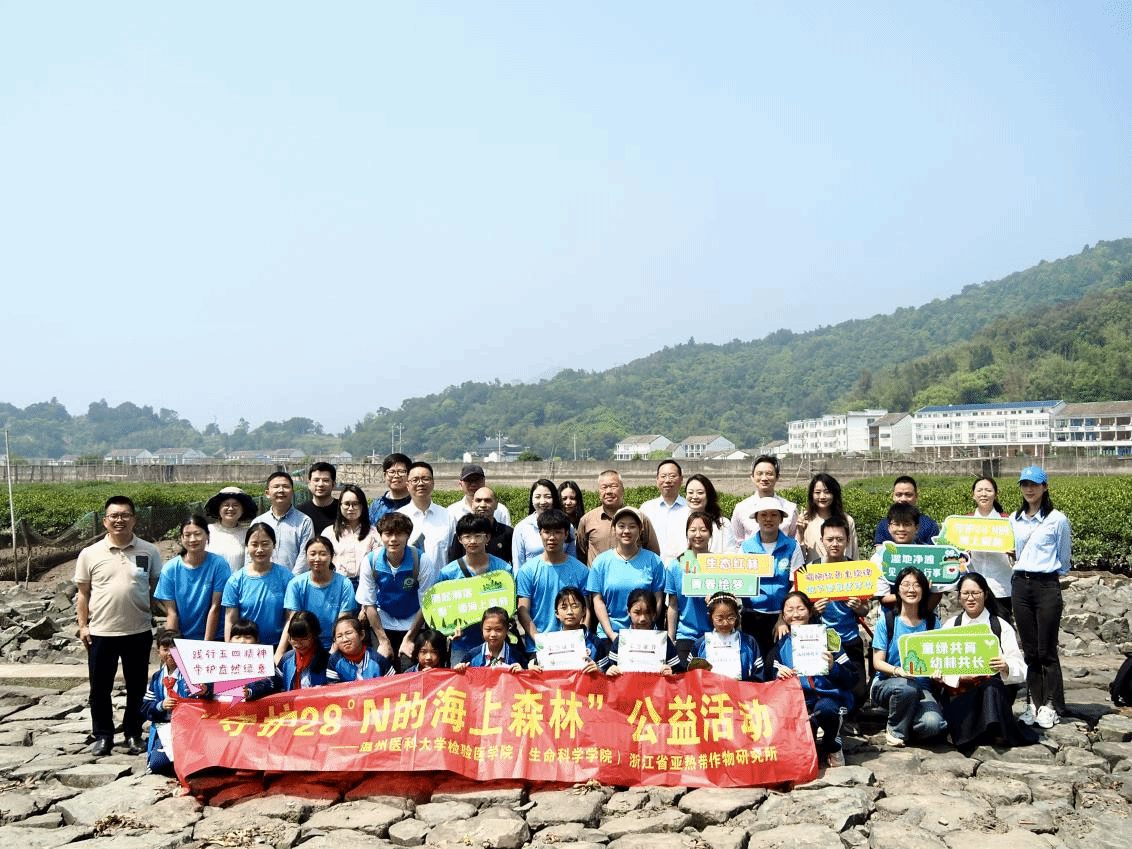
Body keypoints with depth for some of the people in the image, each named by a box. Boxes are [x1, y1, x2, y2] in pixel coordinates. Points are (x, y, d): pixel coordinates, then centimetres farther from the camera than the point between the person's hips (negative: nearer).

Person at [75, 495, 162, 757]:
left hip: (139, 632, 0)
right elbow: (83, 593, 6)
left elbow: (157, 589, 6)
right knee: (100, 688, 9)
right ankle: (102, 736, 24)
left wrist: (159, 620, -1)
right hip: (101, 633, 0)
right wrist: (83, 625, 0)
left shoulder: (149, 551, 0)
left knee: (137, 687, 10)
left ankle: (133, 734, 25)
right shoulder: (90, 554, 1)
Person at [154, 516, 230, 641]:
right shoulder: (170, 569, 0)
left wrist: (206, 643, -10)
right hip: (181, 638, 2)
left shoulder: (219, 564, -6)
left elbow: (215, 607, -7)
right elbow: (171, 613, -1)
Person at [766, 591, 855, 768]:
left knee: (824, 709, -36)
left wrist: (833, 667, -22)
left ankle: (833, 746, -2)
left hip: (830, 697, -1)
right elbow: (773, 680, 5)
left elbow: (850, 679, -3)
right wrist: (779, 676, -16)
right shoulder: (781, 645, 7)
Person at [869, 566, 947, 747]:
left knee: (933, 724, -29)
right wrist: (898, 671, -25)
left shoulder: (932, 622, 6)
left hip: (922, 687, 2)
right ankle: (895, 730, -6)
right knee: (907, 686, -37)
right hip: (885, 684, -2)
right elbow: (877, 662, -4)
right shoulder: (886, 621, 0)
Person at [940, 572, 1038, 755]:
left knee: (991, 686, -37)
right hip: (960, 694, 1)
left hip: (994, 689, 0)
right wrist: (961, 676, -18)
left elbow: (1020, 671, -2)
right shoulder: (950, 626, 13)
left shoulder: (1001, 627, 8)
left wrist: (1006, 667, -26)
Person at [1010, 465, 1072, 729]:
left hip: (1047, 586, -4)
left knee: (1047, 650, -1)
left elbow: (1064, 562, 3)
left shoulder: (1057, 520, -4)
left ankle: (1052, 706, 9)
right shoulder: (1014, 519, 11)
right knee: (1029, 649, 8)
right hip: (1020, 585, 5)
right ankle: (1035, 703, 16)